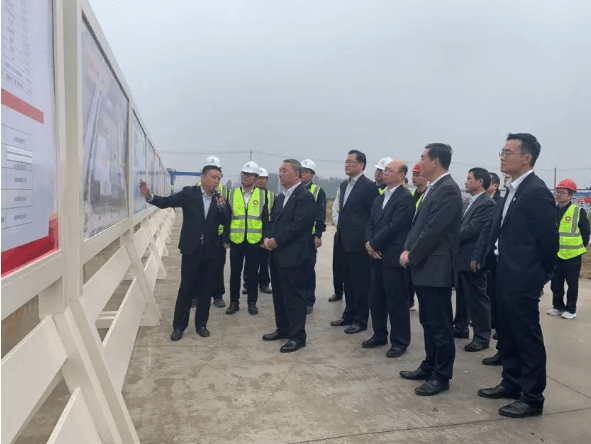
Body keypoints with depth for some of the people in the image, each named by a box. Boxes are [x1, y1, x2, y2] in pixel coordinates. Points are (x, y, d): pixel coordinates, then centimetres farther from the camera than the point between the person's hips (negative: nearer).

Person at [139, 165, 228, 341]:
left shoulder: (219, 199, 4)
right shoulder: (189, 193, -4)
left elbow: (224, 221, -2)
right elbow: (167, 202, -11)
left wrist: (221, 206, -20)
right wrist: (149, 196, -28)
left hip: (210, 250, 3)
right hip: (191, 249, -3)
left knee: (206, 289, 10)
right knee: (186, 288, 3)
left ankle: (201, 323, 24)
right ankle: (178, 325, 17)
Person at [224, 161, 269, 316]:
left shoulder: (262, 195, 2)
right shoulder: (233, 194, 3)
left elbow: (265, 219, 2)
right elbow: (227, 218, 3)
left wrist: (265, 238, -2)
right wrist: (225, 238, -1)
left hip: (254, 241, -1)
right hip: (236, 240, 1)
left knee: (252, 273, 7)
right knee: (235, 272, 9)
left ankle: (252, 302, 20)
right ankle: (234, 302, 21)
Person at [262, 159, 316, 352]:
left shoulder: (305, 196, -13)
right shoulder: (280, 197, 18)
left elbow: (298, 225, -20)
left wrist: (276, 240, -16)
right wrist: (268, 238, -1)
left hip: (294, 255, -9)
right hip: (277, 254, 9)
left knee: (294, 295, -2)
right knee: (279, 294, 16)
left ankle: (297, 336, 8)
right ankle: (283, 329, 29)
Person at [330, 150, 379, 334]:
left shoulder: (368, 186, -10)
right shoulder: (344, 185, 14)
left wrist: (369, 240, -13)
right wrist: (340, 232, 14)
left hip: (358, 242, -8)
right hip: (344, 241, 8)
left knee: (360, 282, 1)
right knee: (348, 281, 16)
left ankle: (360, 320, 12)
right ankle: (349, 315, 27)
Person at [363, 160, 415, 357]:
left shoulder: (406, 198, -11)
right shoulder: (380, 198, 17)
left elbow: (395, 227, -18)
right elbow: (371, 223, 13)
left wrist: (373, 244, -10)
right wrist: (369, 244, -5)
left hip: (393, 256, -8)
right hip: (377, 255, 8)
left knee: (396, 300, 1)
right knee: (376, 298, 14)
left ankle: (400, 341, 13)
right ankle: (379, 335, 28)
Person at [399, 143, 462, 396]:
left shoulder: (448, 189, -16)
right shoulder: (433, 188, 15)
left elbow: (434, 230, -21)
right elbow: (418, 223, 17)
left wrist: (412, 256, -12)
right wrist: (407, 250, 3)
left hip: (436, 268, -10)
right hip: (424, 267, 10)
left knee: (440, 325, 2)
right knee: (428, 322, 18)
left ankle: (441, 376, 14)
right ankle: (430, 366, 31)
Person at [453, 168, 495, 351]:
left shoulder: (487, 203, -14)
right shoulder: (467, 202, 15)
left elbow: (472, 229, -21)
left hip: (473, 257, -9)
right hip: (461, 256, 9)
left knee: (477, 297, 0)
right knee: (461, 295, 18)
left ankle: (482, 336, 9)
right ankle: (460, 327, 31)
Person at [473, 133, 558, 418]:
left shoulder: (536, 191, -17)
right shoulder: (512, 190, 11)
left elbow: (549, 238, -15)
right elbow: (494, 226, 13)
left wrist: (543, 274, -3)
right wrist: (479, 255, 4)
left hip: (522, 278, -9)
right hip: (505, 275, 9)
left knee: (528, 338, 3)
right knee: (507, 335, 19)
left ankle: (532, 398, 17)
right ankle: (511, 384, 34)